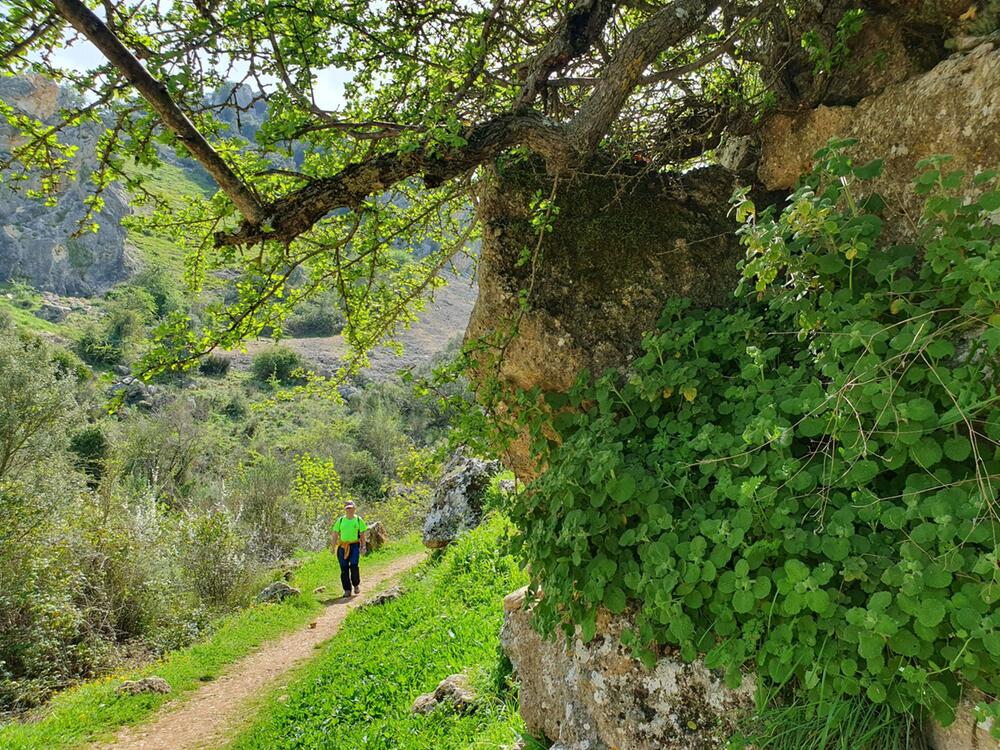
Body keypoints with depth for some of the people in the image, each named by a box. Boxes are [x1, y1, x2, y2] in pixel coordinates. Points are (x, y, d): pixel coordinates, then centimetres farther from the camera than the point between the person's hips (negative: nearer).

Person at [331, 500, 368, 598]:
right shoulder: (340, 520, 10)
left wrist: (363, 547, 2)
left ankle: (356, 584, 8)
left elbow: (362, 535, 7)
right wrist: (333, 547, 3)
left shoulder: (359, 520, 6)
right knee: (344, 568, 0)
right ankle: (347, 590, 9)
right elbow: (335, 534, 11)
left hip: (355, 545, -2)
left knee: (354, 565, -16)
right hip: (343, 546, 2)